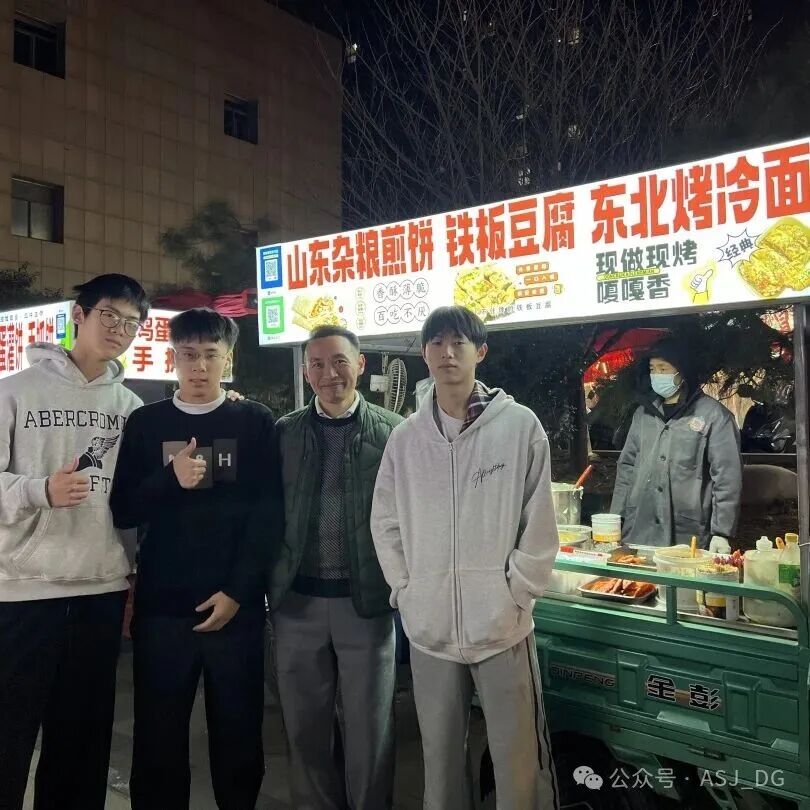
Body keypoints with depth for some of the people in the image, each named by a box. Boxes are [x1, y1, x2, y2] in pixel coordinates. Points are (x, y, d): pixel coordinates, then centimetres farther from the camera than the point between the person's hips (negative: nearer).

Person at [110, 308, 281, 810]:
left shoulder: (257, 423, 2)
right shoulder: (145, 424, 8)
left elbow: (268, 514, -3)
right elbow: (122, 510, 4)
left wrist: (238, 591, -11)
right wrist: (169, 480, -15)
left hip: (237, 605, -1)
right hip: (161, 605, 2)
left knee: (238, 730, 8)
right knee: (159, 736, 8)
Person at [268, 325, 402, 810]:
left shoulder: (393, 432, -3)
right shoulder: (284, 432, 3)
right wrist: (269, 585, 2)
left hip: (366, 600, -2)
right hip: (297, 600, 2)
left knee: (369, 727, 11)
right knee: (305, 725, 16)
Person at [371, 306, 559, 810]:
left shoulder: (520, 425, -5)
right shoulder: (406, 438, 4)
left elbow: (540, 524, -5)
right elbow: (385, 523, 10)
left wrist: (515, 595, -8)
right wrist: (405, 591, 2)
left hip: (502, 625, -3)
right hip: (428, 627, 3)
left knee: (520, 762, 8)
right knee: (440, 756, 19)